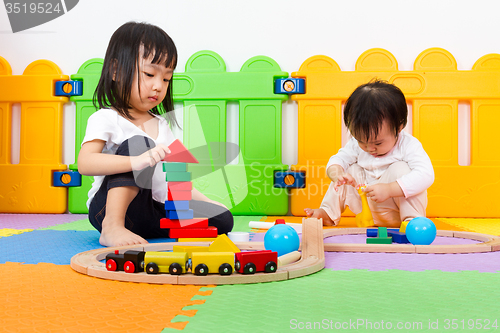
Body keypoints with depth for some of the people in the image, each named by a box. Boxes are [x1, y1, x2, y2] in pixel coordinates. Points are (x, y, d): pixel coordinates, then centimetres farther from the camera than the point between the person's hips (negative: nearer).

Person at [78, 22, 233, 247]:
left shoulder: (161, 125, 17)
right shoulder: (105, 119, -6)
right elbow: (85, 163, -25)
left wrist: (207, 202, 10)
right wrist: (137, 161, -39)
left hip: (153, 211, 7)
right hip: (108, 209, -7)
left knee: (223, 219, -9)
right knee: (138, 143, -28)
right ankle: (112, 228, -31)